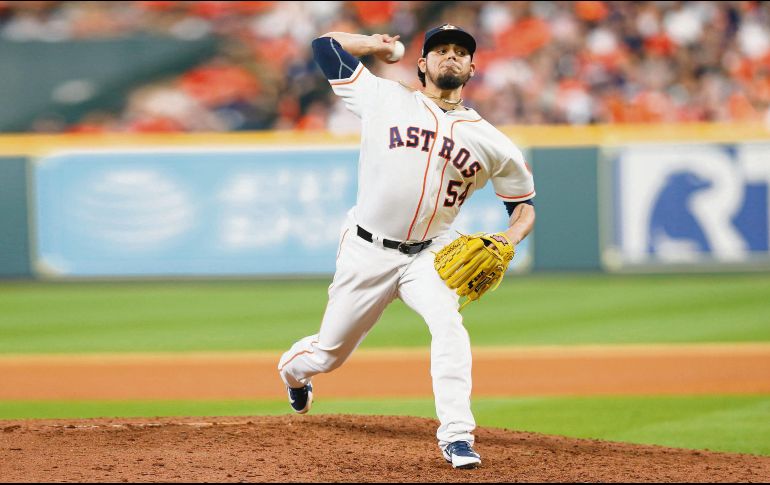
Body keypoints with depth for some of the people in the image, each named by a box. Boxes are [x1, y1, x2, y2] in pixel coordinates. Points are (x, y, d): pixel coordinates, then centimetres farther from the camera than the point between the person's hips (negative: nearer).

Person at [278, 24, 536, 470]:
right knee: (329, 354, 10)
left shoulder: (492, 143, 2)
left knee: (448, 323, -29)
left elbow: (525, 202, 10)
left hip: (428, 256, 0)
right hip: (366, 252, 0)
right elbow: (325, 44, 4)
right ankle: (293, 367, 48)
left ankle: (456, 435, -28)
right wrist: (377, 45, 13)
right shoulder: (387, 99, -1)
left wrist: (509, 239, -10)